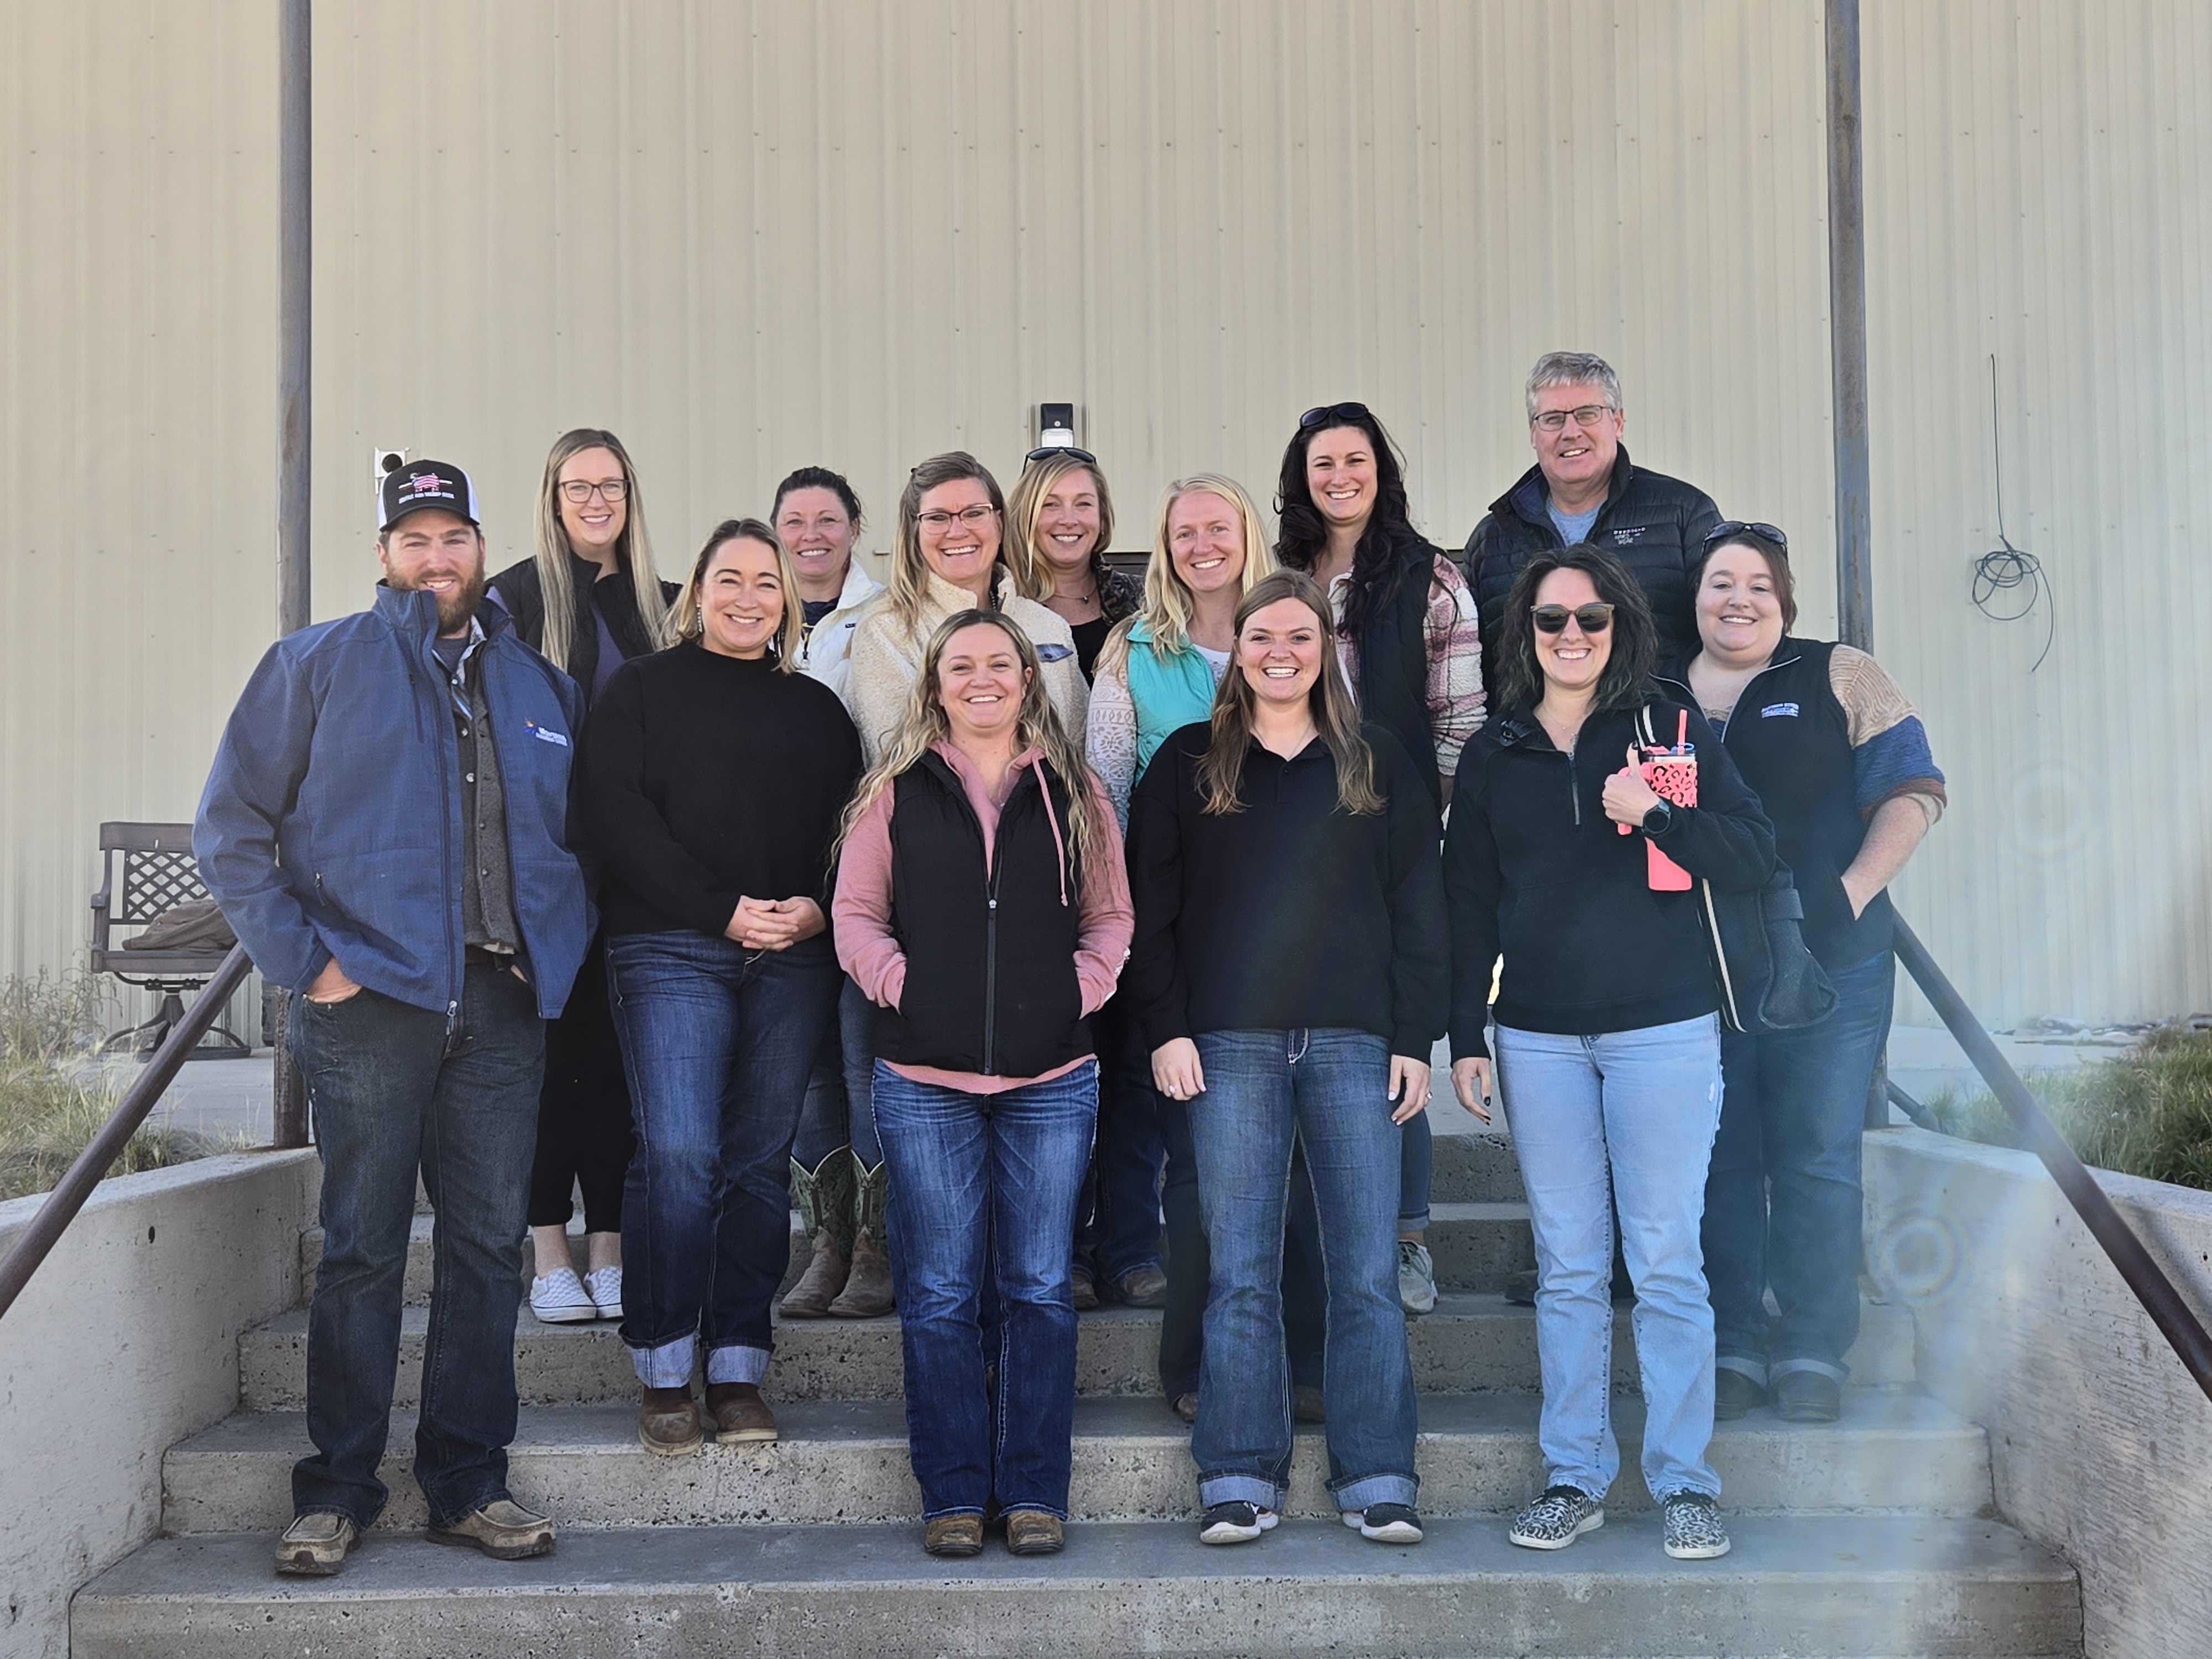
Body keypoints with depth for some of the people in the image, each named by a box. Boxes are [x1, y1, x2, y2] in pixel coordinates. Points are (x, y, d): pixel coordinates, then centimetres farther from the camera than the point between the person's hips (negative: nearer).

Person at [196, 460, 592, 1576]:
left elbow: (579, 836, 23)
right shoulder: (318, 666, 5)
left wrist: (562, 948, 7)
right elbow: (232, 827, 1)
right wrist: (304, 961, -7)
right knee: (362, 1248, 0)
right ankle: (335, 1493, 10)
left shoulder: (539, 686, 17)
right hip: (371, 994, -3)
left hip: (503, 1001, 4)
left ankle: (469, 1483, 15)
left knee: (488, 1245, 5)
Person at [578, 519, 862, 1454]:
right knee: (678, 1154, -14)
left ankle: (737, 1370, 8)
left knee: (759, 1161, 2)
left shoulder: (817, 708, 20)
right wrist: (722, 909, -11)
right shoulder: (643, 689, 10)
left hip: (794, 959, 3)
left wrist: (819, 906, -7)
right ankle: (665, 1373, -3)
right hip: (671, 952, -3)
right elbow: (616, 815, -3)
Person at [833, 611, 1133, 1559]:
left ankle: (1034, 1492, 13)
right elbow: (855, 913, 9)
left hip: (1051, 1079, 1)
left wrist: (1082, 987, -3)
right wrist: (898, 981, -6)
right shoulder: (895, 793, 7)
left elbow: (1110, 916, 13)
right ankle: (953, 1495, 13)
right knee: (941, 1294, 4)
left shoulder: (1074, 793, 9)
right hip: (925, 1080, 0)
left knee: (1039, 1289, 4)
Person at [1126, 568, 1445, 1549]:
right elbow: (1150, 909, 6)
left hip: (1355, 1043, 1)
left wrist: (1415, 1038, 2)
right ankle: (1240, 1480, 7)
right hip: (1228, 1044, 0)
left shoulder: (1381, 769, 12)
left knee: (1367, 1273, 0)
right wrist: (1165, 1029, -3)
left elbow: (1417, 910, 10)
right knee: (1240, 1273, 0)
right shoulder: (1188, 766, 10)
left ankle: (1377, 1483, 7)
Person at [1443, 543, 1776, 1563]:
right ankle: (1574, 1478, 16)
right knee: (1567, 1268, 7)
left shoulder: (1672, 731, 3)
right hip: (1538, 1040, 2)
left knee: (1666, 1266, 0)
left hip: (1662, 1031, -2)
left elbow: (1754, 855, -3)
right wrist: (1464, 1037, 7)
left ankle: (1684, 1481, 10)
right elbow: (1468, 905, 11)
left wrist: (1655, 816, -18)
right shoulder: (1492, 756, 10)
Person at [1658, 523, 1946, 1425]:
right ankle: (1731, 1350, 13)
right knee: (1718, 1164, 4)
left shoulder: (1839, 678, 5)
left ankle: (1814, 1353, 9)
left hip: (1830, 968, -2)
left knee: (1817, 1160, 0)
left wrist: (1854, 891, -12)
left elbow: (1911, 790, 0)